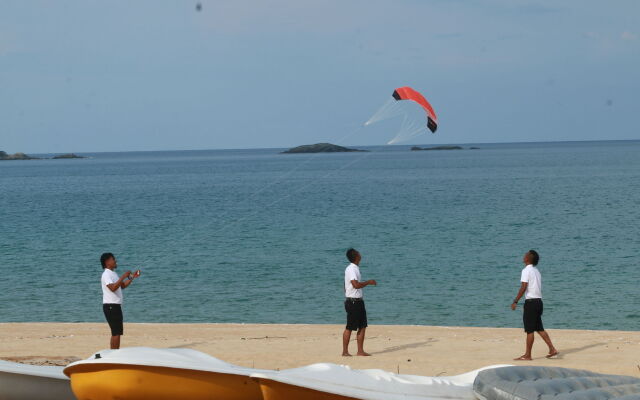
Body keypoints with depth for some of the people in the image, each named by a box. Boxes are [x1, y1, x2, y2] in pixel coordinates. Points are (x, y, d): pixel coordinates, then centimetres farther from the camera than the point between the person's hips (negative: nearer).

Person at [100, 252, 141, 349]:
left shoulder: (113, 274, 18)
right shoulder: (106, 275, -14)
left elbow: (123, 286, 22)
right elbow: (113, 288, -28)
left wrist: (132, 277, 13)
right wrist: (123, 277, -27)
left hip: (116, 306, 10)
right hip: (110, 306, -10)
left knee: (117, 332, 13)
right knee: (116, 332, -10)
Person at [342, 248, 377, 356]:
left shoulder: (355, 268, 13)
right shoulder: (351, 269, -17)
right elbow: (356, 285, -25)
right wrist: (369, 282, -14)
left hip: (358, 301, 10)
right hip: (353, 302, -10)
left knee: (362, 326, 8)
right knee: (350, 327, -3)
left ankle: (360, 350, 11)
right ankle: (345, 351, 3)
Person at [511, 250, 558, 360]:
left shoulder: (526, 270, -11)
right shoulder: (536, 271, 15)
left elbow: (523, 288, -17)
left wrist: (515, 301, -15)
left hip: (531, 302, -8)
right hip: (539, 301, 8)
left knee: (530, 330, -3)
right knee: (539, 328, 14)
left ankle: (527, 355, 0)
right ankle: (552, 349, 9)